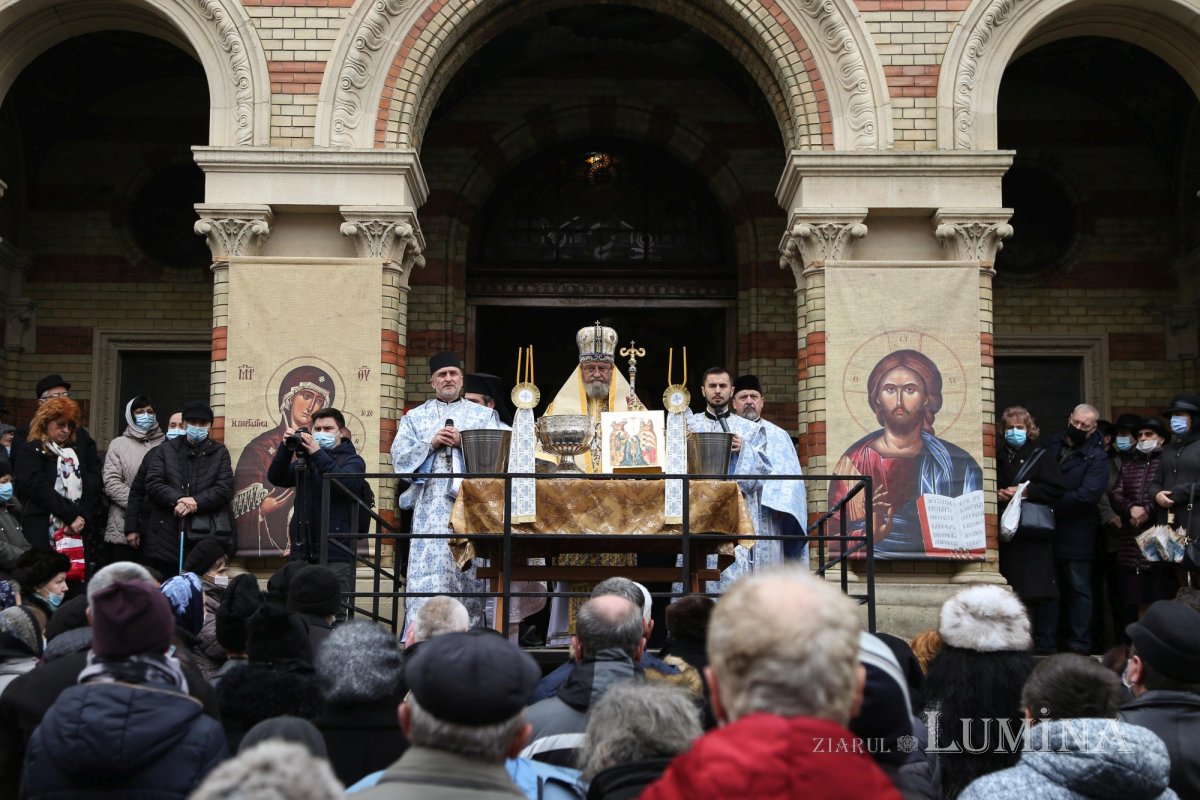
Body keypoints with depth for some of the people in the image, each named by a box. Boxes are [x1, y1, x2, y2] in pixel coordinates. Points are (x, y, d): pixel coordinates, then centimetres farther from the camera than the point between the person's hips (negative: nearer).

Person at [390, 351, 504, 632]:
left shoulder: (484, 415, 16)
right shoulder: (415, 417, 18)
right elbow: (399, 456, 8)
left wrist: (464, 442, -8)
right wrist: (431, 444, -6)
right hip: (430, 503, 0)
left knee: (468, 570, -6)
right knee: (427, 570, -10)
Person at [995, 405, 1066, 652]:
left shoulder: (1041, 457, 5)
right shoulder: (998, 459, 14)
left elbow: (1057, 489, -5)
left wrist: (1025, 492, -10)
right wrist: (998, 495, -3)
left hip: (1035, 533, -3)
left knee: (1041, 590, -6)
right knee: (1011, 590, 2)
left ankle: (1045, 643, -2)